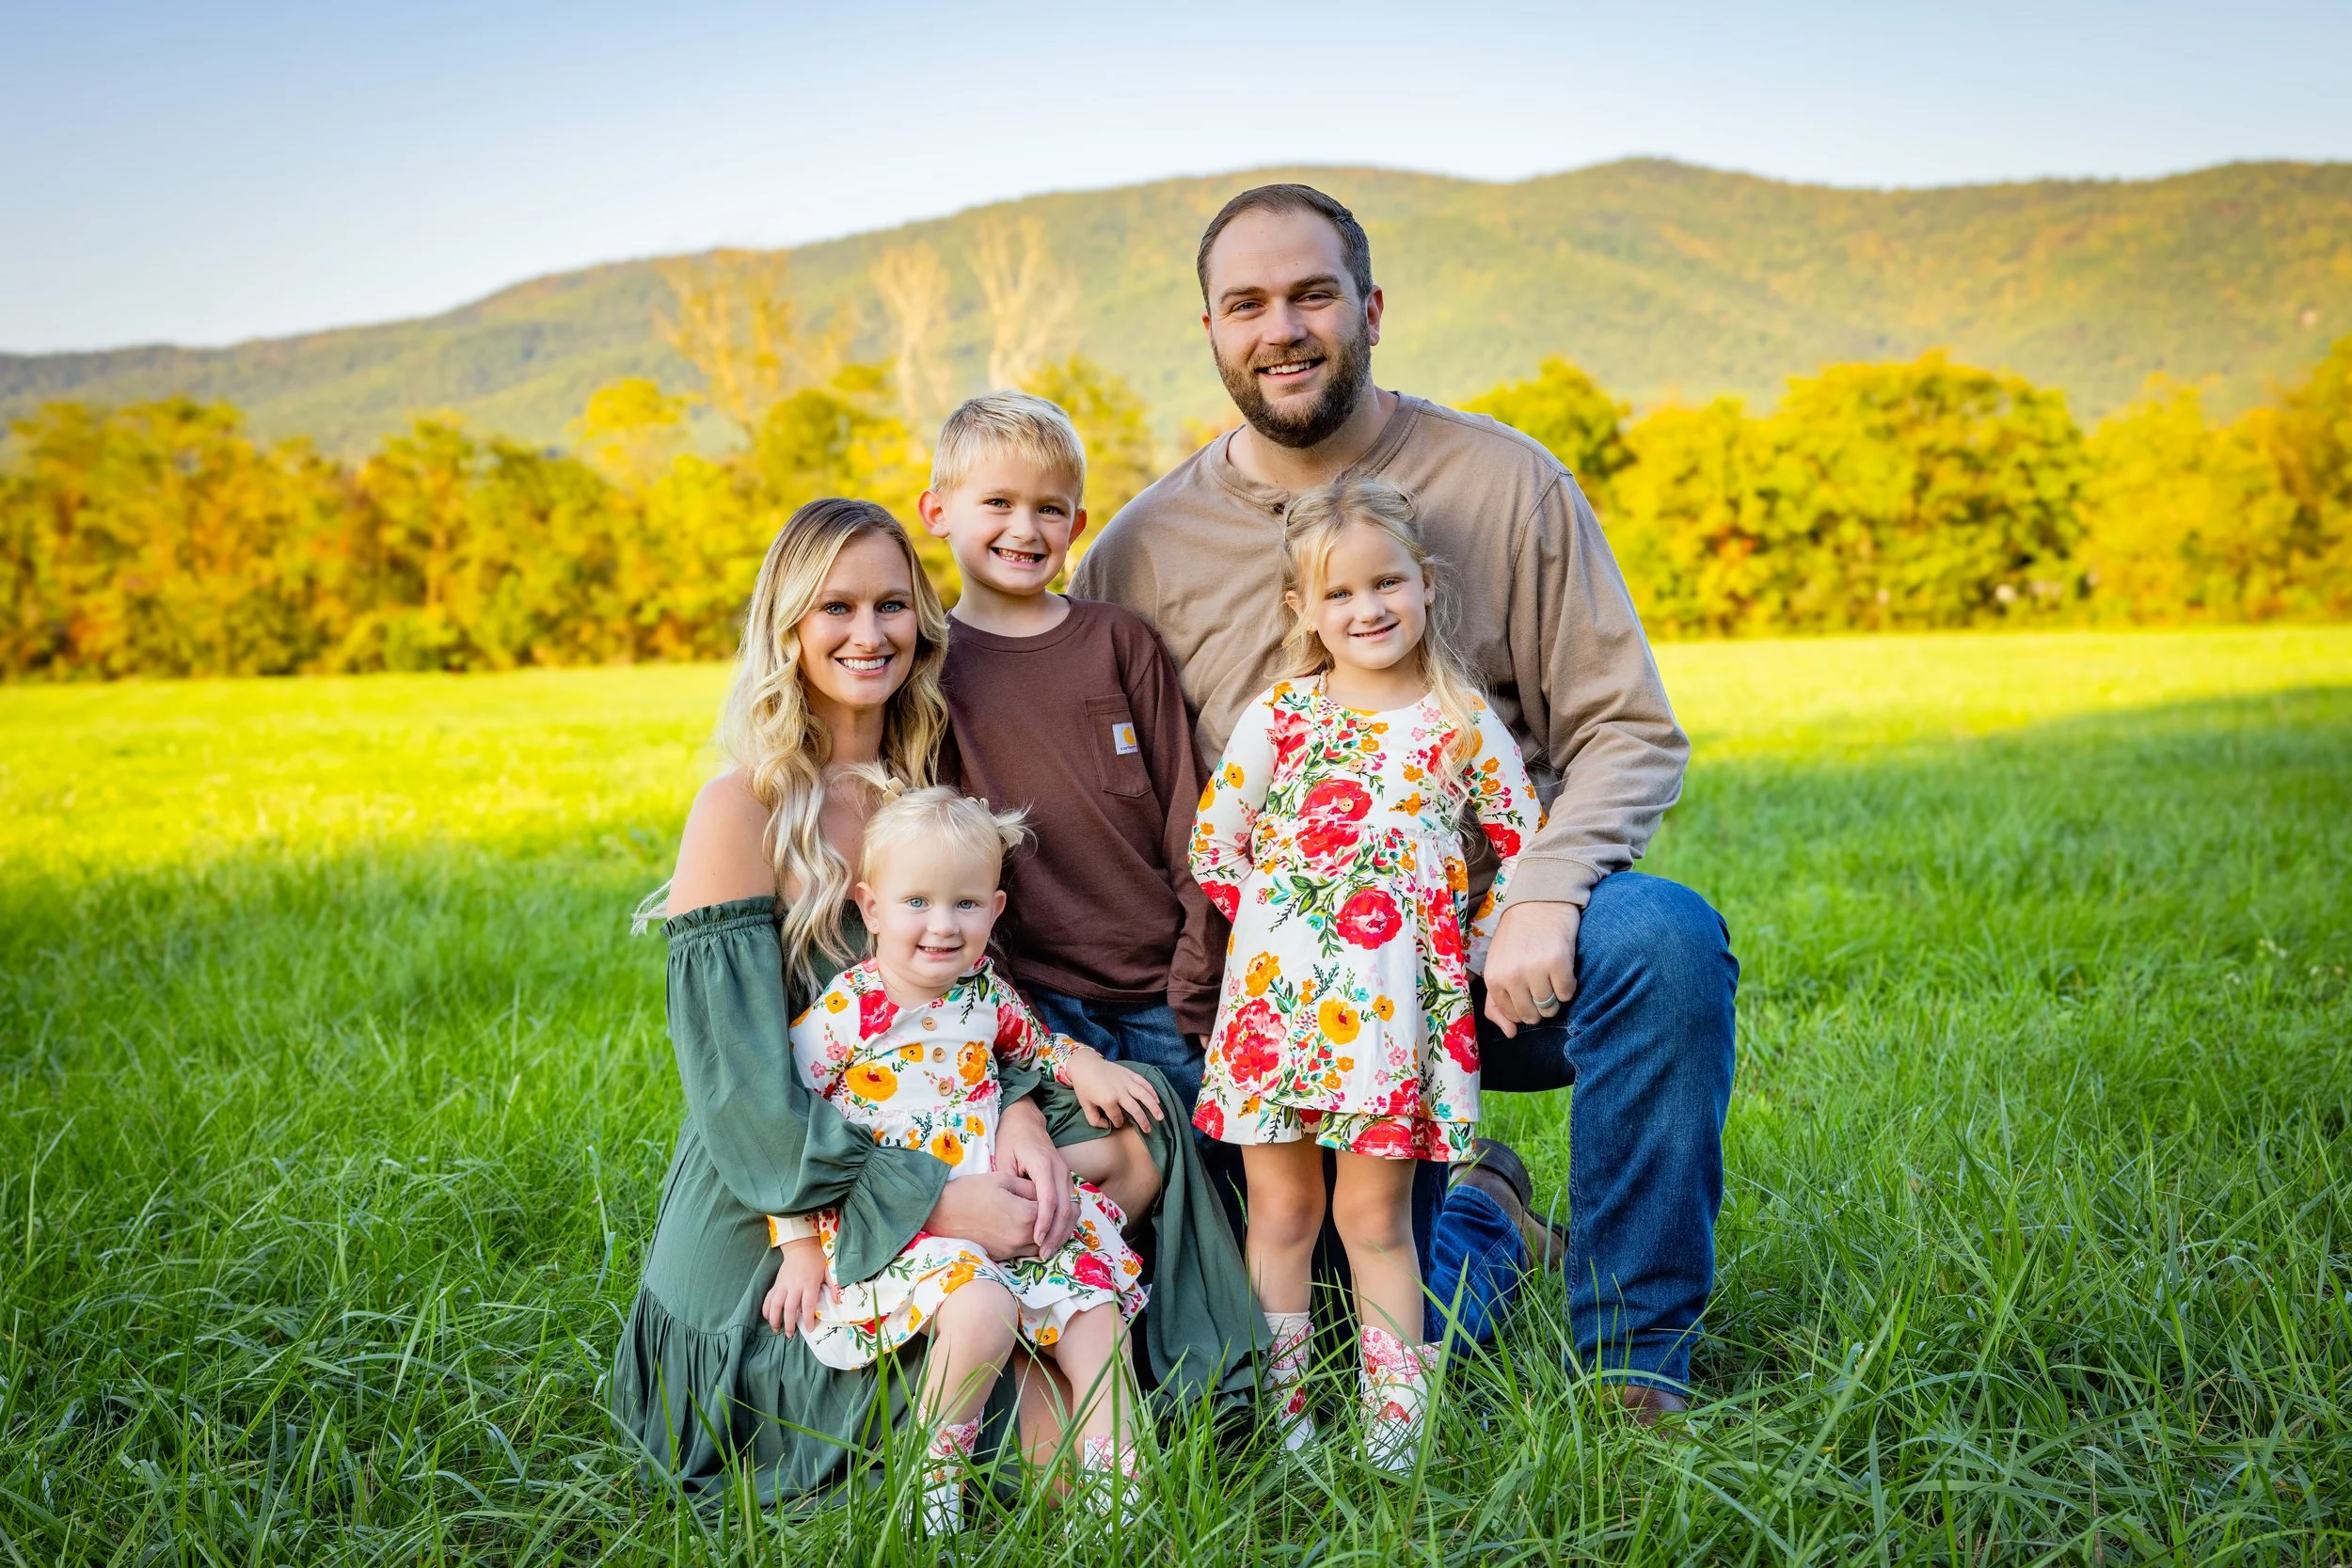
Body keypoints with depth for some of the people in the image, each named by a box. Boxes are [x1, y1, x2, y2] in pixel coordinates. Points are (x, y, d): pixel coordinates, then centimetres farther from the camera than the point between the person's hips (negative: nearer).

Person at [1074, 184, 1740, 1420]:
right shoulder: (1142, 551, 0)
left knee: (1666, 940, -33)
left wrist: (1544, 895, -23)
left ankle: (1633, 1355, -12)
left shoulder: (1504, 482, -3)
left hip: (1513, 945, 0)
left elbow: (1629, 732, -4)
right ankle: (1477, 1218, 32)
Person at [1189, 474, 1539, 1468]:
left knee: (1374, 1216, 4)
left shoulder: (1464, 723, 2)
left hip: (1396, 1001, -1)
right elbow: (1212, 844, 7)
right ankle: (1280, 1415, 19)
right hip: (1277, 990, 1)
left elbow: (1524, 845, 9)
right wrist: (1273, 924, 3)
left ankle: (1396, 1427, 15)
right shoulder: (1278, 716, 2)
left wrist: (1467, 950, 3)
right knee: (1279, 1209, 8)